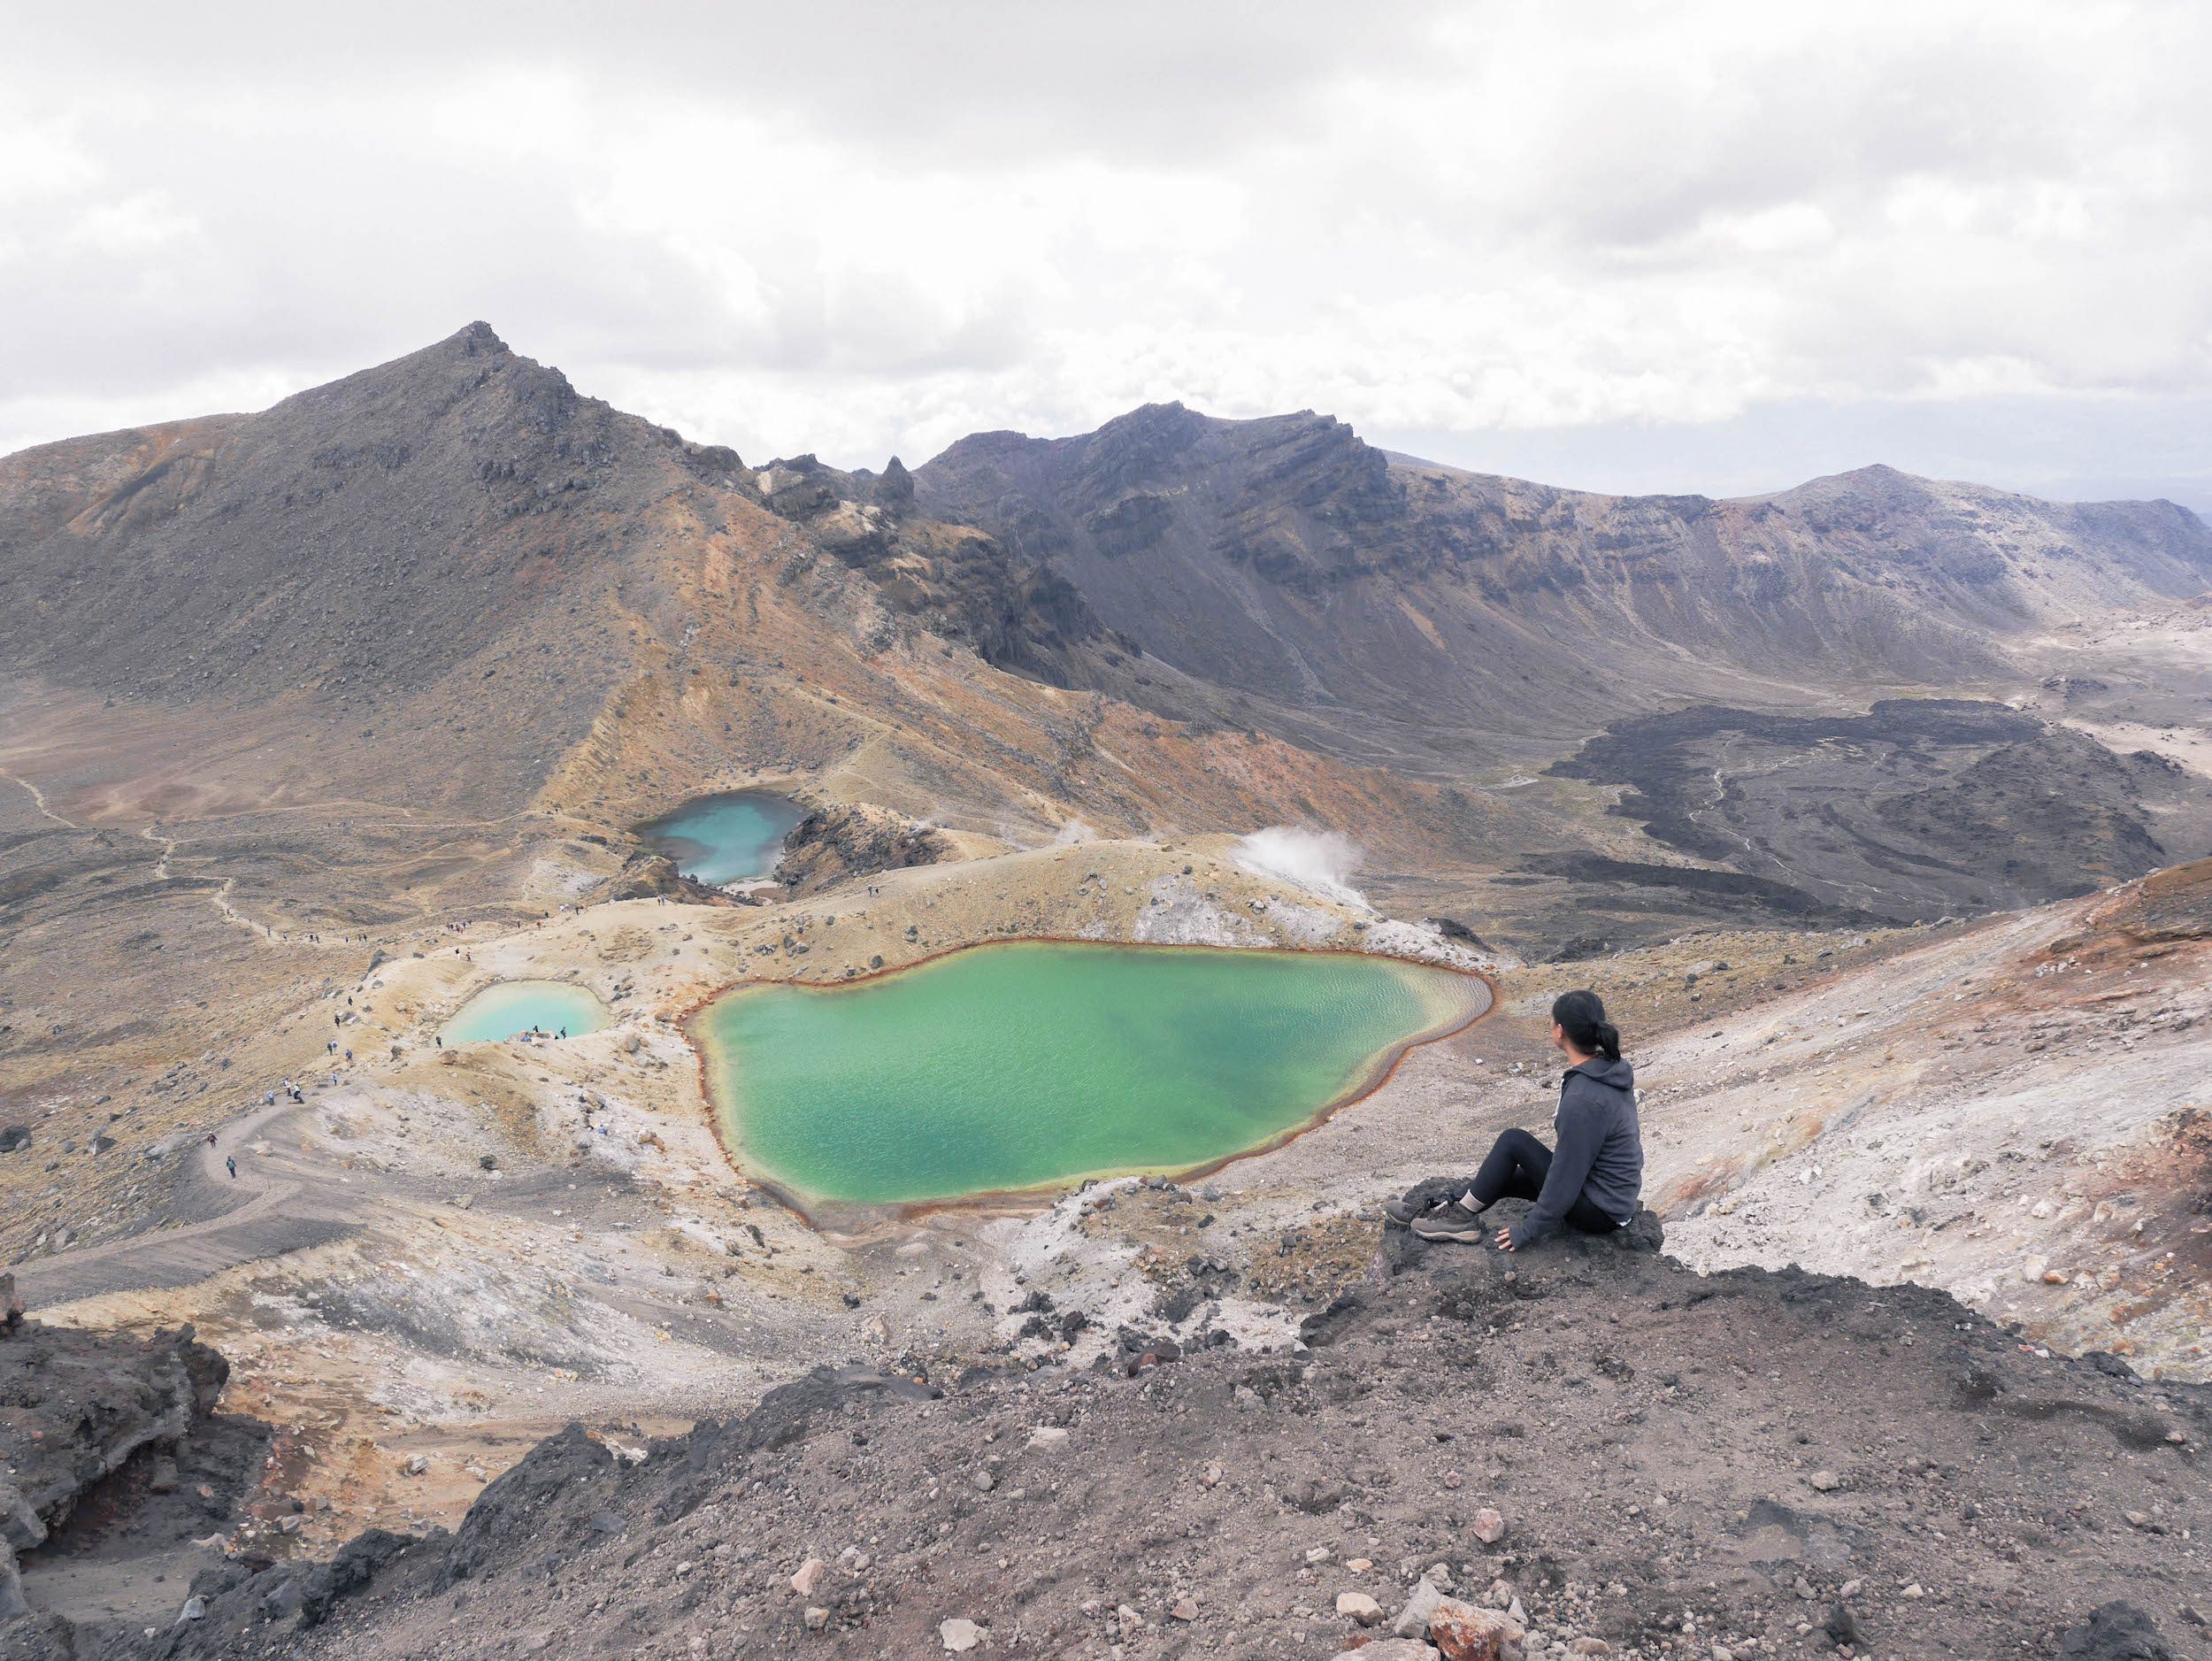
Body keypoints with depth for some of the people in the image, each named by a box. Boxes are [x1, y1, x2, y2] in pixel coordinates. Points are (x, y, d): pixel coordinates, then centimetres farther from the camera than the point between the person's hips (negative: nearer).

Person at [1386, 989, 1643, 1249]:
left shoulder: (1582, 1100, -30)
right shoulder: (1610, 1067, 0)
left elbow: (1566, 1175, -24)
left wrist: (1528, 1230, -13)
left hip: (1599, 1213, -9)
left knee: (1514, 1141, -8)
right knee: (1500, 1177, 12)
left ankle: (1462, 1214, 5)